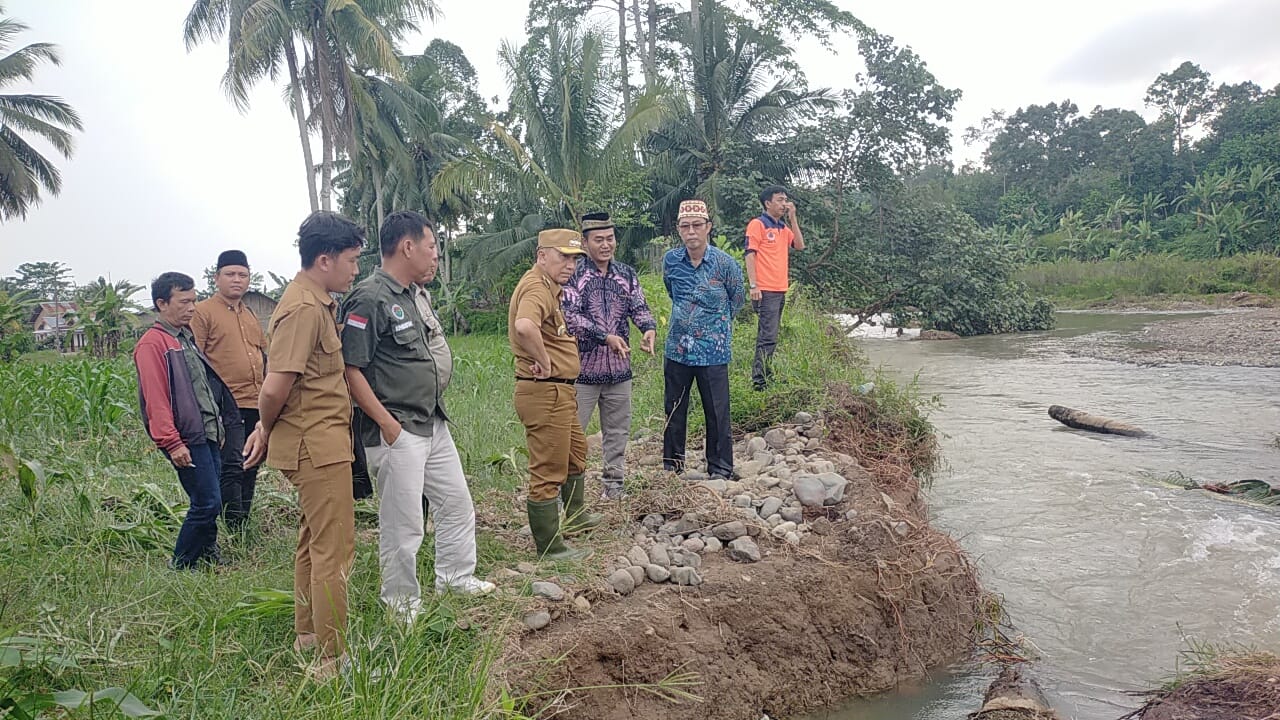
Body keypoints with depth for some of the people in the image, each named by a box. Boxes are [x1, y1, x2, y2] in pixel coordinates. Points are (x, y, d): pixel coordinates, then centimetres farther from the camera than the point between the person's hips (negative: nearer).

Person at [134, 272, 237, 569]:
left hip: (208, 434, 9)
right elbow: (156, 398, -16)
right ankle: (181, 566, 7)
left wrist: (218, 427, 21)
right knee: (207, 503, -8)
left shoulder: (188, 337, 18)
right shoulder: (152, 343, -10)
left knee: (208, 502, 12)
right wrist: (172, 443, -20)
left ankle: (208, 559, 23)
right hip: (187, 438, -9)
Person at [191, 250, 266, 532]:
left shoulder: (251, 315, 19)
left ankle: (245, 524, 21)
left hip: (256, 405, 7)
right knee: (232, 467, -10)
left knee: (250, 469, 11)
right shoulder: (203, 312, -2)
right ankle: (236, 530, -4)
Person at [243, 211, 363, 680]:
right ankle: (332, 659, 5)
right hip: (318, 445, -11)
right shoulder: (304, 309, -20)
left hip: (319, 442, 11)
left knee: (314, 540, 20)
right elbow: (275, 388, -23)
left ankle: (308, 633, 35)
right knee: (334, 548, -4)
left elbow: (277, 389, 16)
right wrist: (267, 429, -5)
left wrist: (266, 429, 10)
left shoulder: (317, 303, 13)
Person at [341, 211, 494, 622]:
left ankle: (455, 577, 36)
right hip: (397, 430, -9)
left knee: (458, 504, 19)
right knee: (403, 525, 1)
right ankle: (403, 607, 17)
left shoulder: (414, 295, 12)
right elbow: (351, 370, -20)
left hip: (434, 424, 9)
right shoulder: (369, 299, -16)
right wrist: (388, 425, -20)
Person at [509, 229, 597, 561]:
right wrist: (544, 362, -28)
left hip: (560, 391, 12)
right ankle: (550, 547, 7)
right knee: (548, 472, -3)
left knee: (576, 452, 28)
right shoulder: (537, 289, -20)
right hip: (545, 392, -12)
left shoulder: (549, 287, 14)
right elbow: (524, 326, -43)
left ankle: (575, 515, 47)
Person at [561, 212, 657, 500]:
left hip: (619, 368, 5)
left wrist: (649, 328, -21)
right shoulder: (573, 274, -6)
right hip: (582, 368, -5)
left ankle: (613, 485, 26)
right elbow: (571, 316, -16)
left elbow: (639, 306, 2)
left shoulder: (627, 274, 9)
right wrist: (606, 337, -26)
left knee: (618, 431, 13)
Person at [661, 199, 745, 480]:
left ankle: (720, 469, 16)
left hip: (713, 352, -3)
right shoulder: (670, 260, -1)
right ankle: (671, 466, 27)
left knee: (717, 413, 3)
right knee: (673, 411, 13)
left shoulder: (725, 263, -10)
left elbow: (736, 300, 7)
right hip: (677, 349, 3)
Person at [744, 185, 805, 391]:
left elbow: (800, 245, 9)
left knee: (769, 336, 13)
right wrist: (753, 285, -17)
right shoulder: (758, 224, -6)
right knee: (768, 338, -11)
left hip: (781, 290, 8)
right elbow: (750, 255, -11)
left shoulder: (783, 227, 17)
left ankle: (765, 376, 19)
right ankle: (759, 381, -8)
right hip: (766, 291, -8)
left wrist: (792, 218, 5)